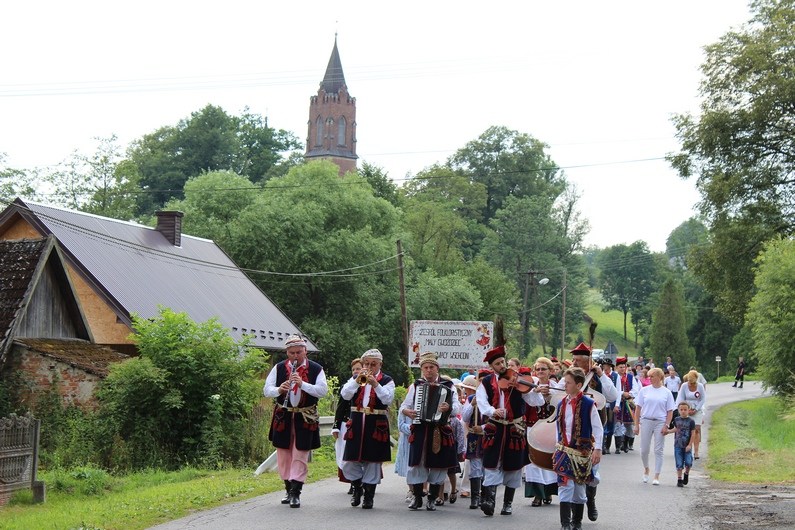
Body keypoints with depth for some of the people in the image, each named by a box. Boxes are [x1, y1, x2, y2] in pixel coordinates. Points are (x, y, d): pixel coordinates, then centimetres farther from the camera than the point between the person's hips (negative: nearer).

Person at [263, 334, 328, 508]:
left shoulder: (316, 369, -3)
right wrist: (279, 390, -22)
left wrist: (303, 384, -25)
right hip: (283, 417, 3)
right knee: (283, 455, 9)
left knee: (300, 455, -4)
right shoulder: (279, 368, 3)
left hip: (305, 418, -3)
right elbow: (266, 390, 0)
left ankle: (295, 493, -4)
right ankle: (289, 490, 21)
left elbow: (323, 390, -13)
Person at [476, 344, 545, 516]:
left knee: (513, 466, 6)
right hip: (495, 428, -1)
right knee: (493, 463, -9)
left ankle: (508, 503, 17)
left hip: (515, 428, 1)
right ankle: (489, 500, -14)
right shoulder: (486, 382, 4)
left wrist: (536, 391, -25)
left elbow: (534, 401, -4)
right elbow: (482, 402, -9)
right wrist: (493, 411, -28)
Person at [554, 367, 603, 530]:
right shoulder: (561, 404, 7)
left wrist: (597, 449, -14)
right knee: (565, 485, -8)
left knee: (579, 487, 8)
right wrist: (557, 449, 16)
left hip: (582, 452, -3)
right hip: (564, 450, 3)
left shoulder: (588, 404, -9)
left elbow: (598, 428, -8)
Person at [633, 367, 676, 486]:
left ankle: (656, 476, 4)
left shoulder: (666, 392, 2)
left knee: (658, 450, 0)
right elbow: (638, 408, 6)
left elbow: (670, 411, 2)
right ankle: (646, 469, 29)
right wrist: (636, 425, 1)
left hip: (660, 422, -1)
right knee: (644, 449, 3)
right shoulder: (644, 390, 5)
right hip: (646, 421, 1)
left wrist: (666, 426, -8)